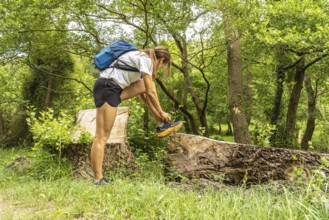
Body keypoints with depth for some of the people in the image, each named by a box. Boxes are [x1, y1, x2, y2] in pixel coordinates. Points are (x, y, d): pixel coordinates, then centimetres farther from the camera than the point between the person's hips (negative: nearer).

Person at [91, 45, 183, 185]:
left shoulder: (139, 58, 24)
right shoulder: (146, 59, -5)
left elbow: (144, 93, 24)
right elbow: (150, 93, -8)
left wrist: (157, 115, 23)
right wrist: (161, 113, 5)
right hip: (107, 88, -10)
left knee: (145, 86, 13)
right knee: (102, 136, -10)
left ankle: (161, 126, 14)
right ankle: (98, 180, -8)